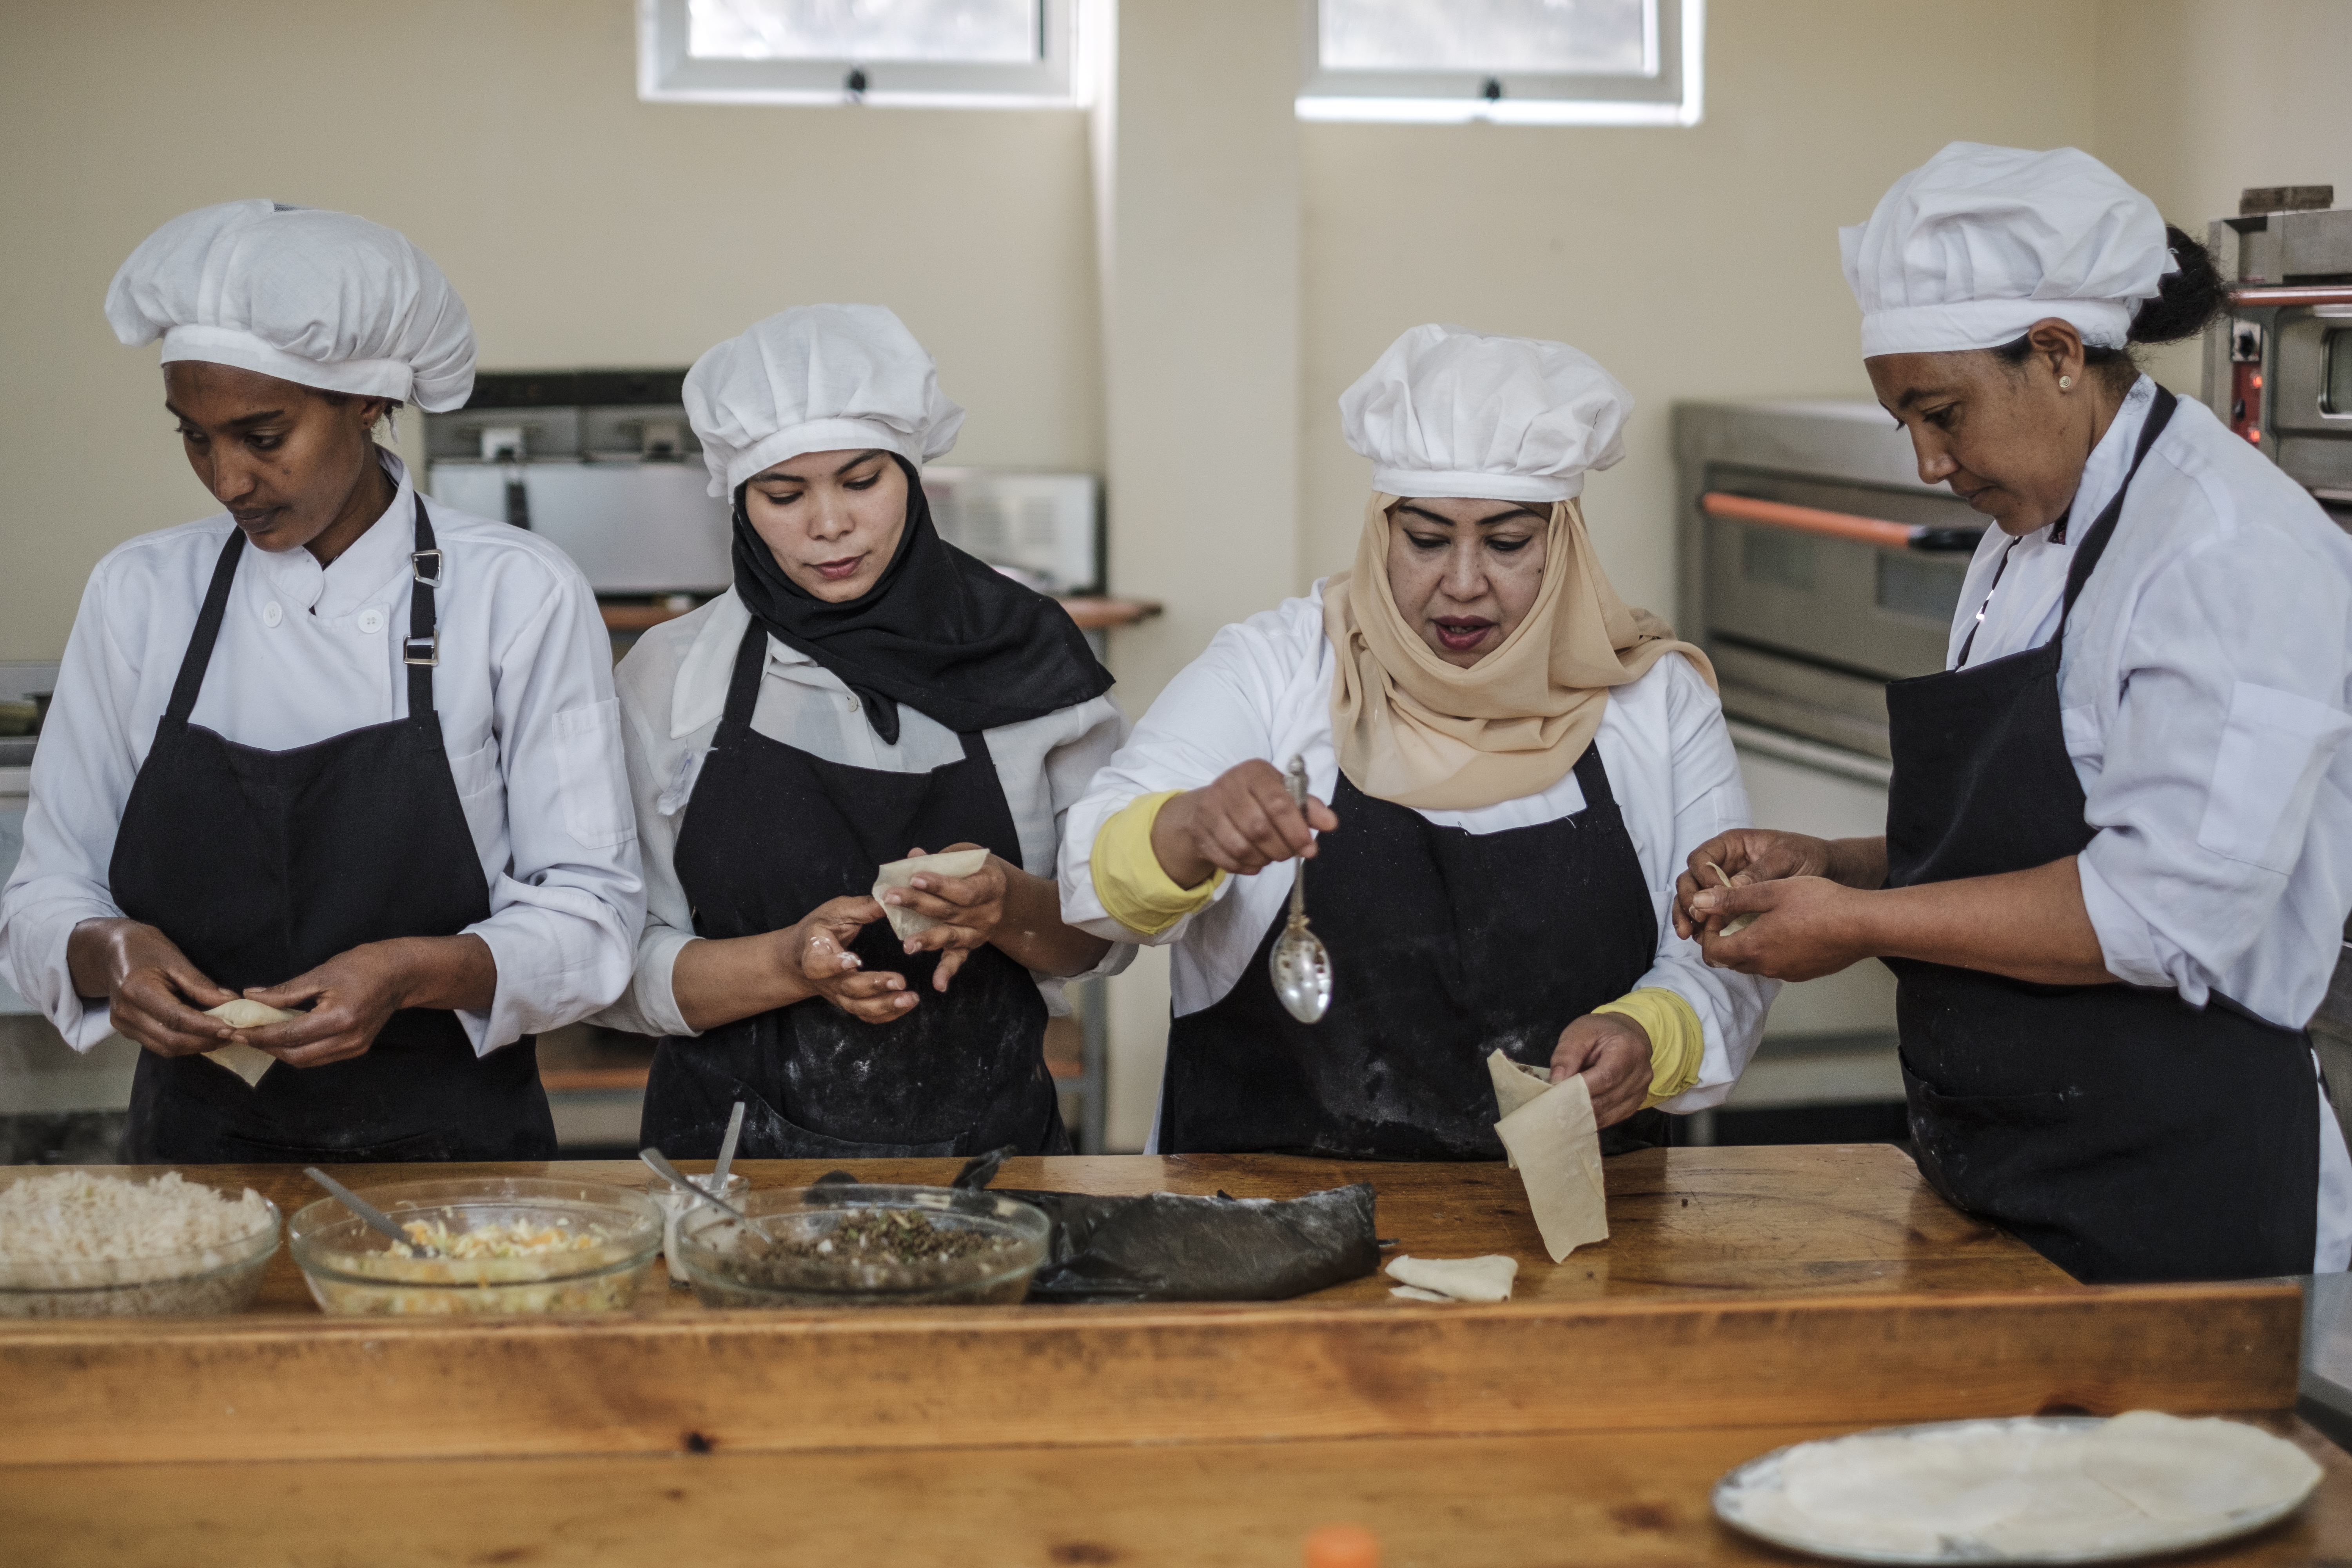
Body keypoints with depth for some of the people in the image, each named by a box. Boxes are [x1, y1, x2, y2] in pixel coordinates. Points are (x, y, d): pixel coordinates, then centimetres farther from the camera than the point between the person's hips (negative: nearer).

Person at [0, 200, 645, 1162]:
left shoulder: (517, 599, -2)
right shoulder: (138, 596, 6)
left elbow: (591, 913, -2)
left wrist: (417, 973, -19)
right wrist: (109, 953, -13)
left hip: (453, 1153, -2)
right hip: (198, 1141, 2)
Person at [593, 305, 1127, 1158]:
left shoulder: (1023, 654, 3)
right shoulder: (669, 677, 2)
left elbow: (1103, 937, 7)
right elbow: (625, 969, 1)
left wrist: (1011, 908, -14)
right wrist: (792, 964, -16)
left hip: (984, 1145, 1)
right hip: (737, 1147, 0)